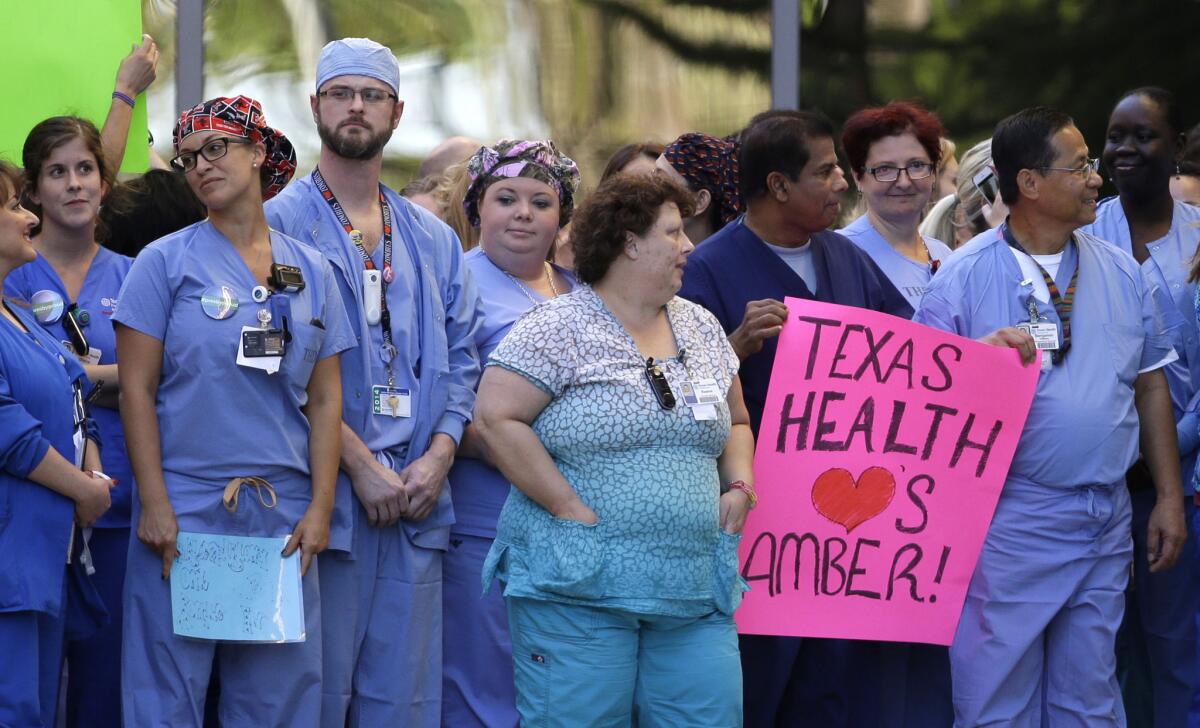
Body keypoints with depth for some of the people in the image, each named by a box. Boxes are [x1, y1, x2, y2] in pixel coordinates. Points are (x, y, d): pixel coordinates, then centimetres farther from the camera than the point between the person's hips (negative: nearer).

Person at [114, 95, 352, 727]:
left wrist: (320, 508, 0)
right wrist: (154, 505, -10)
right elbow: (137, 390, -2)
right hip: (185, 509, -3)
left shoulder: (311, 273, 11)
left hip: (283, 516, 3)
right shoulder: (166, 262, 2)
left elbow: (324, 400, 10)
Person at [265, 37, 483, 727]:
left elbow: (461, 361, 15)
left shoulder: (433, 239, 18)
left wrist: (437, 458, -3)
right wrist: (362, 466, -13)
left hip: (418, 500, 5)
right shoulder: (281, 224, 0)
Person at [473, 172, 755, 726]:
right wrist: (572, 510, -13)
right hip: (578, 591, -6)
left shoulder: (701, 329, 16)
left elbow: (736, 424, 27)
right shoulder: (560, 328, -4)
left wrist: (739, 486, 6)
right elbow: (495, 418, -11)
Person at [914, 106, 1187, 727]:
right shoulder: (963, 278, -6)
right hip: (1008, 523, -4)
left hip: (1105, 524, 4)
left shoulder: (1121, 273, 9)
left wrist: (1168, 496, 11)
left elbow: (1150, 385, 14)